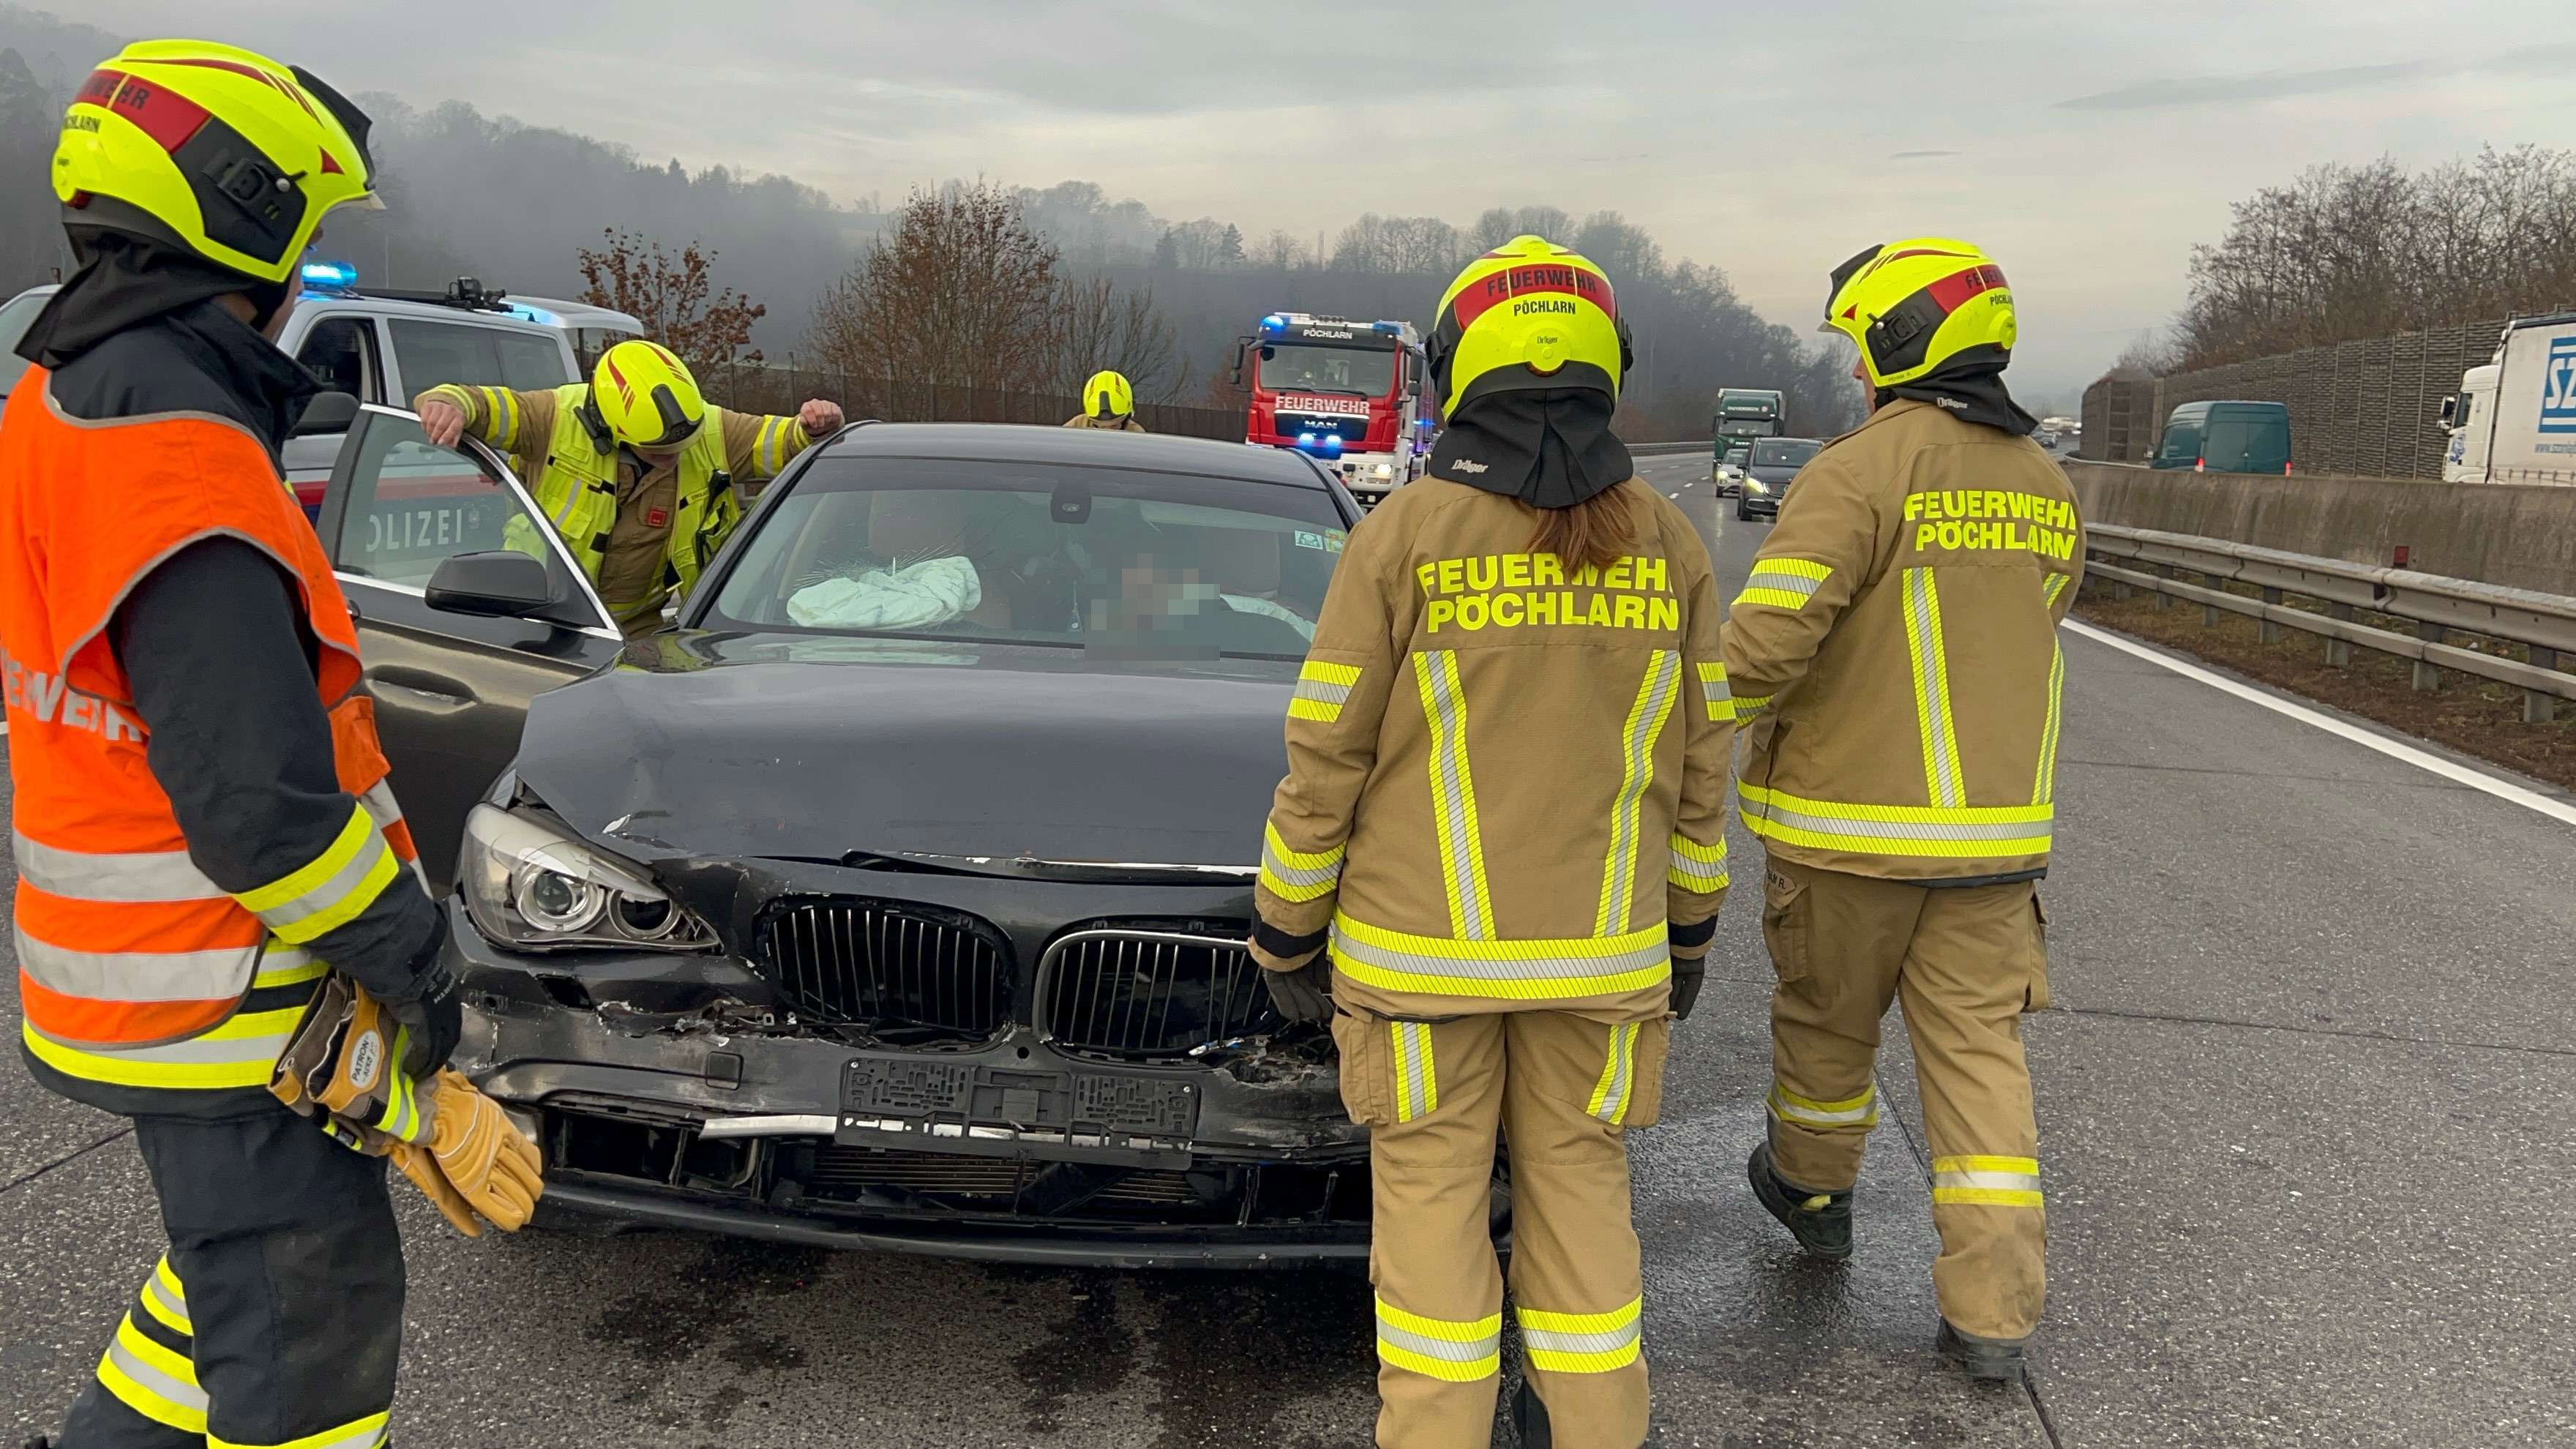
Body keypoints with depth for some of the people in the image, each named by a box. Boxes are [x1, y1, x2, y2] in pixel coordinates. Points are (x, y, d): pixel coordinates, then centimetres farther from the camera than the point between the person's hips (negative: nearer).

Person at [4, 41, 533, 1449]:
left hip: (138, 963, 10)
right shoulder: (176, 461, -26)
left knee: (243, 1255, 27)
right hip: (220, 1000, -10)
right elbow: (258, 792, -28)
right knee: (310, 1322, 3)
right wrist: (409, 953, -16)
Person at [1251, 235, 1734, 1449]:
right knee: (1579, 1181, 16)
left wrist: (1286, 928, 2)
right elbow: (1699, 761, 5)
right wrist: (1690, 927, 17)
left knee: (1431, 1189, 10)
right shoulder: (1665, 543, 0)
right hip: (1602, 944, 3)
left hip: (1419, 946, -3)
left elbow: (1327, 758, -9)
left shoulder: (1408, 533, -10)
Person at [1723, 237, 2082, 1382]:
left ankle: (1812, 1191, 40)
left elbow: (1766, 641, -23)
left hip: (1850, 822, -5)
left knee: (1826, 1025, 17)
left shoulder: (1862, 470, -15)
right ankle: (1993, 1309, 9)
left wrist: (1720, 718, -4)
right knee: (1979, 1053, 9)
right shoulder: (2045, 487, 9)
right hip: (1996, 830, 6)